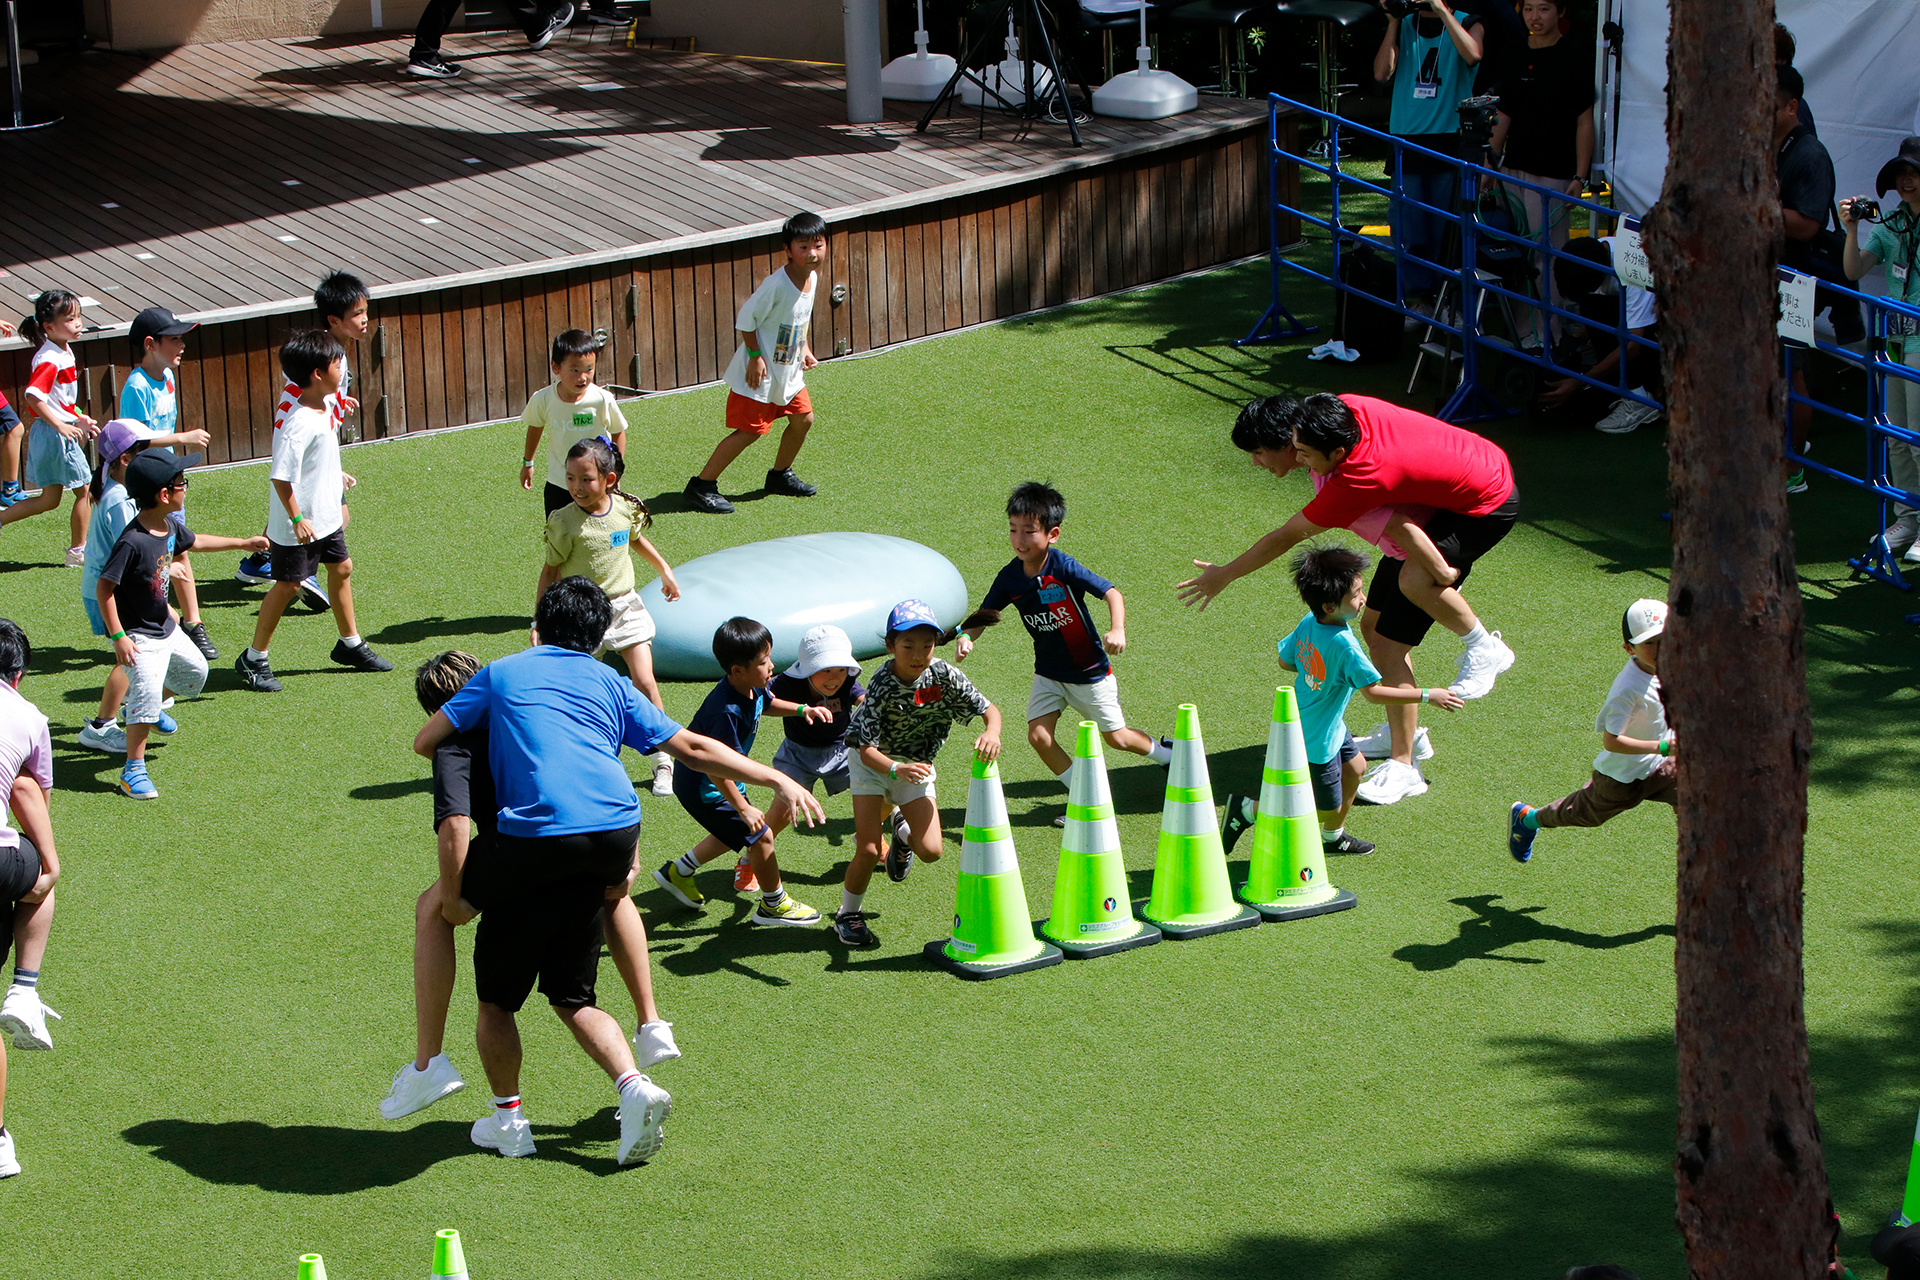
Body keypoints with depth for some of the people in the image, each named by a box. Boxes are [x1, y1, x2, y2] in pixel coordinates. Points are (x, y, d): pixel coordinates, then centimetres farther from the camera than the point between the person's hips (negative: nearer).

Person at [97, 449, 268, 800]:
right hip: (140, 636, -9)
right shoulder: (132, 542, -30)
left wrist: (242, 543, 28)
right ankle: (133, 770, -14)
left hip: (165, 629, 9)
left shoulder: (170, 528, -2)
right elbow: (103, 588, -26)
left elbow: (195, 541, 21)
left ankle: (143, 709, 45)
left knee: (195, 671, 24)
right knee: (147, 689, -22)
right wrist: (118, 636, -28)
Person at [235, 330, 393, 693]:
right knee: (288, 585, -1)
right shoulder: (299, 423, -28)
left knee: (341, 568, 18)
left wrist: (336, 477, 27)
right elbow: (280, 476, -29)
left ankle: (350, 644, 36)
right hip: (298, 523, -9)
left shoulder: (324, 410, 2)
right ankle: (253, 660, 12)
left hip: (326, 516, 9)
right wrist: (297, 519, -28)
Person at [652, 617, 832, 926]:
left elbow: (766, 704, 19)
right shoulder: (728, 712, -36)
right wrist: (743, 808, -28)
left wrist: (801, 709, 3)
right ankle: (774, 905, 19)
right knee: (760, 835, -1)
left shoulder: (752, 689, -8)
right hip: (703, 788, -10)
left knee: (735, 834, 26)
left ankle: (678, 872, 41)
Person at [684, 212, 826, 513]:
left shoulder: (812, 277, 0)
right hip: (759, 373, -8)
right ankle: (701, 486, 0)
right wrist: (755, 357, -19)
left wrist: (804, 348, 11)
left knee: (803, 418, 13)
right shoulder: (776, 285, -27)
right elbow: (746, 318, -20)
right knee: (750, 430, -8)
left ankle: (779, 475, 36)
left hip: (788, 369, 8)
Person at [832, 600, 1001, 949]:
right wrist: (896, 770, -52)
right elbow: (867, 749, -32)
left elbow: (989, 709, -14)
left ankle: (903, 833, 28)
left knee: (930, 850, -9)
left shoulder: (943, 675, -20)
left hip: (916, 763, 3)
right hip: (873, 760, -3)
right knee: (868, 851, -12)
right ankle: (847, 916, 14)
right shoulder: (882, 685, -29)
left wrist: (991, 732, -38)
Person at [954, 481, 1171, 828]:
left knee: (1116, 737, 7)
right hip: (1048, 673, 4)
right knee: (1039, 736, -8)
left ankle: (1165, 752, 39)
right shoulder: (1010, 578, -11)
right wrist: (966, 637, -22)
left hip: (1090, 671, -4)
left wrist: (1117, 630, -43)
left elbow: (1112, 594, -26)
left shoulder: (1063, 567, -25)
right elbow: (984, 614, -1)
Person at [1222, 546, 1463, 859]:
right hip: (1317, 739, -9)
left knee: (1355, 766, 26)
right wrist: (1427, 695, -22)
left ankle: (1333, 835, 42)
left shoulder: (1309, 622, -9)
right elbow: (1373, 693, -28)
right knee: (1329, 807, 6)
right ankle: (1249, 809, 8)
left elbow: (1285, 662, 5)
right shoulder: (1344, 645, -33)